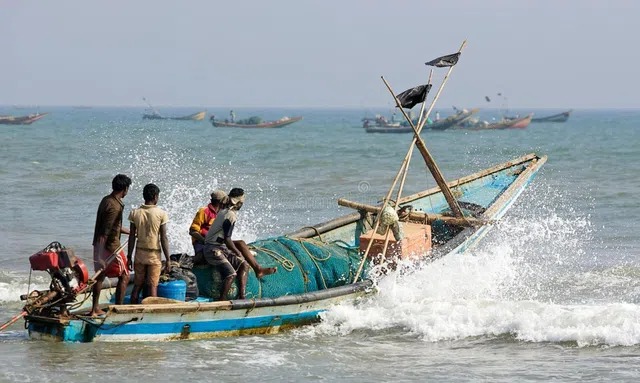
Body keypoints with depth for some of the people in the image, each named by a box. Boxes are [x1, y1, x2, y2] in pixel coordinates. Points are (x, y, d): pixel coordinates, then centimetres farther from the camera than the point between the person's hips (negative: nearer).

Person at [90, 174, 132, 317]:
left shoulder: (106, 200, 9)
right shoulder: (114, 206, -22)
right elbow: (105, 232, -26)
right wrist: (100, 257, -27)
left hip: (99, 245, 9)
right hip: (110, 246, -9)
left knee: (100, 275, 16)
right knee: (124, 276, 4)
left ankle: (95, 308, 21)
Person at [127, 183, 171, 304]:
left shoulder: (135, 213, -1)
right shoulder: (161, 214, -9)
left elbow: (132, 237, 1)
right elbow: (164, 238, -9)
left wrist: (129, 257, 9)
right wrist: (168, 259, -3)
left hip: (140, 253, 3)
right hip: (154, 255, -3)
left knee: (137, 286, 9)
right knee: (152, 287, 1)